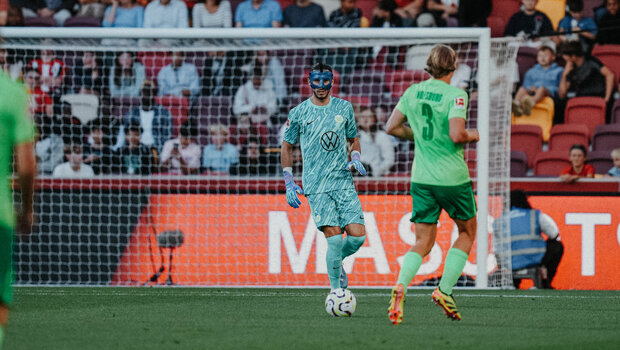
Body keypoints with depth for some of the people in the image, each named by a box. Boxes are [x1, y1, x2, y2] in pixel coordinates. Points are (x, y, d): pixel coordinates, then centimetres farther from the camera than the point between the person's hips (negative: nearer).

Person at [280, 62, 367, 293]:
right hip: (315, 185, -3)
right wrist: (289, 184, 4)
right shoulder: (299, 113, 2)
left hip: (343, 182, 3)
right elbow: (286, 147, 11)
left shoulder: (344, 108, 9)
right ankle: (336, 291, -2)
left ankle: (337, 262, 23)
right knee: (335, 238, -15)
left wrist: (355, 160, 2)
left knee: (358, 235, -9)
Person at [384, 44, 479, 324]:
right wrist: (472, 135, -2)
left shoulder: (413, 92, 5)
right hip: (452, 176, -5)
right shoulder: (455, 95, -12)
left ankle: (401, 286, -19)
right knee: (467, 231, 18)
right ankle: (444, 290, 5)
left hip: (421, 177, 5)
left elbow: (392, 127, 8)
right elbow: (456, 135, -23)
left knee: (423, 242, 8)